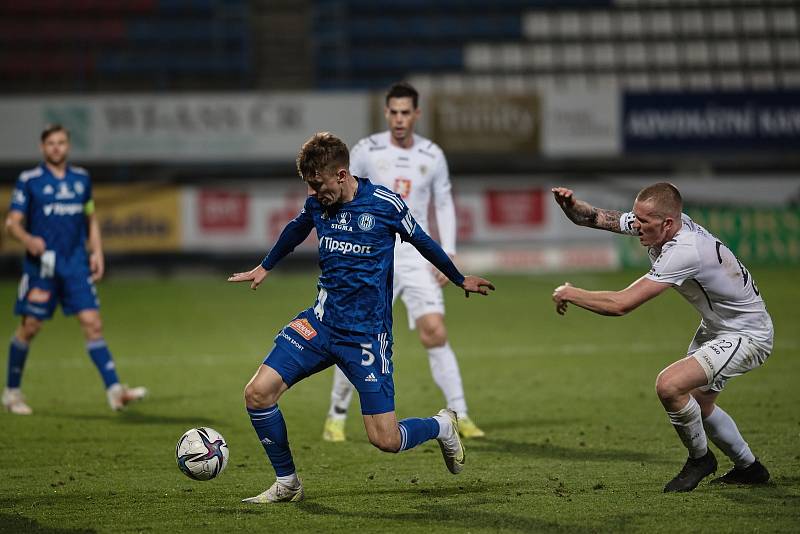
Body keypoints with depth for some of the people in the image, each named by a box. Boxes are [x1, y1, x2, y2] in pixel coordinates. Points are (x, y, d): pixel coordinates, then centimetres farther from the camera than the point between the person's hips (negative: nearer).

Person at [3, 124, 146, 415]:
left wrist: (97, 252, 8)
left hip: (76, 264, 3)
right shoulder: (29, 180, -2)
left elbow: (91, 219, 21)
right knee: (30, 327, 2)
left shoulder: (81, 178, 11)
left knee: (92, 323, -8)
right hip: (41, 264, -3)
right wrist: (28, 239, -26)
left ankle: (114, 390, -14)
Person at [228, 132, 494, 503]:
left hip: (367, 333, -4)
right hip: (322, 320, 4)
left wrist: (460, 280, 20)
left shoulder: (384, 203, -11)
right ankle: (287, 484, 7)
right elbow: (295, 231, 25)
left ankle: (443, 425, 25)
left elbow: (421, 241, 6)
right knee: (258, 393, -13)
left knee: (385, 440, -9)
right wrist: (265, 268, 40)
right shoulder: (317, 204, 1)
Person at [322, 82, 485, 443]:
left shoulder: (432, 156, 3)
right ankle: (336, 416, 13)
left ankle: (460, 417, -7)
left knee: (435, 332, -11)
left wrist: (447, 254, 3)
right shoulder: (366, 151, -4)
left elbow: (444, 205, 12)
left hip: (415, 255, 1)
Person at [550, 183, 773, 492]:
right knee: (698, 404, 21)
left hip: (747, 335, -10)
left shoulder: (683, 252, -35)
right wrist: (571, 204, -25)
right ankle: (749, 469, 41)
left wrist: (570, 294, -23)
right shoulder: (657, 223, -10)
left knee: (669, 386, -25)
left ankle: (700, 458, 0)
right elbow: (596, 218, -3)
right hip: (716, 326, 10)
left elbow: (621, 304, -36)